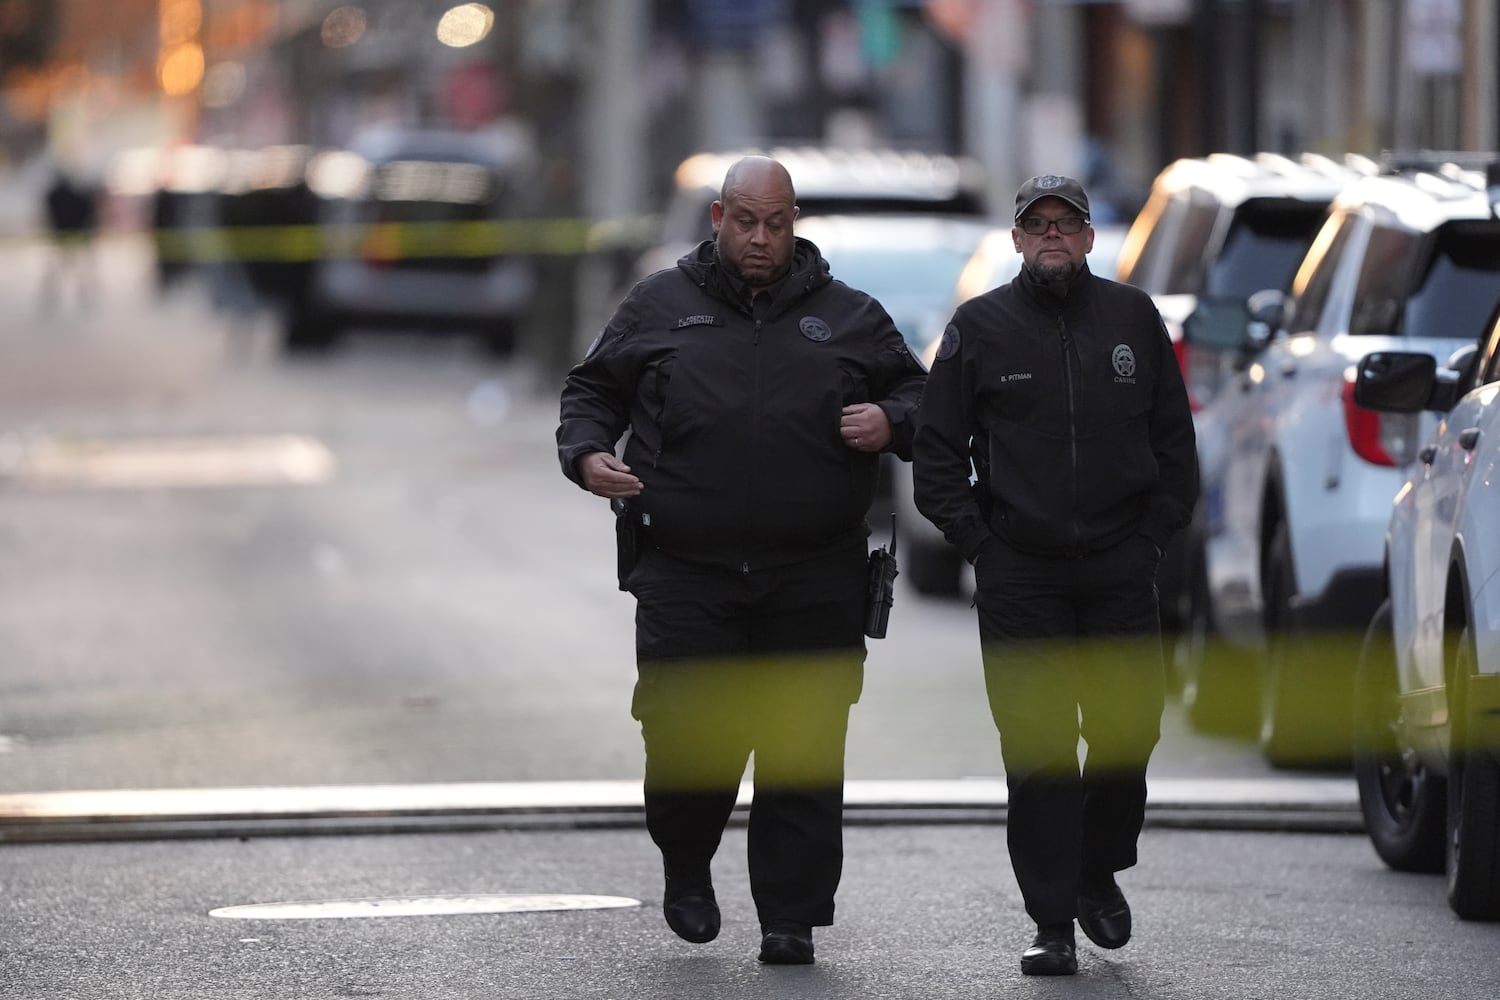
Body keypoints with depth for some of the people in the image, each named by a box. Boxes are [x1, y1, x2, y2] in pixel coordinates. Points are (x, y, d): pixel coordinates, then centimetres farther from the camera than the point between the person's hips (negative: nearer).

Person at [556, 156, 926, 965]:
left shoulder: (848, 317, 12)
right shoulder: (658, 307, 11)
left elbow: (919, 393, 18)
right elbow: (592, 390, 17)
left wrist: (890, 421, -4)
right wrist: (587, 454, -2)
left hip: (814, 584, 1)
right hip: (686, 575, -1)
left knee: (802, 752, -1)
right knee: (688, 741, -7)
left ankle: (791, 920, 6)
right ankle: (685, 866, 23)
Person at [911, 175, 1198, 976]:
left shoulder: (1132, 318, 9)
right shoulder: (978, 328, 4)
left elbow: (1174, 440, 13)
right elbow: (937, 455, 5)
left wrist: (1154, 534, 4)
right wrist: (980, 543, -3)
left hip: (1120, 570, 2)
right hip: (1019, 573, -2)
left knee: (1128, 731, 2)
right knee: (1037, 750, -4)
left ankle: (1097, 872, 26)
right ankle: (1051, 922, -1)